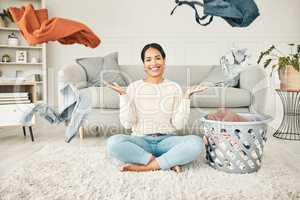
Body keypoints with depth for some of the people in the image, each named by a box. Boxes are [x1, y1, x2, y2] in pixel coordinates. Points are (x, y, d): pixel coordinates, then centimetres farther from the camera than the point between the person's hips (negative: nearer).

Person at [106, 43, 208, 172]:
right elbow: (127, 124, -6)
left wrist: (186, 97, -11)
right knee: (113, 142, -30)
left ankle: (146, 166, -20)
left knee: (196, 142, -28)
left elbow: (178, 124, -4)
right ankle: (169, 162, -21)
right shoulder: (134, 87, 2)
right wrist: (123, 96, -13)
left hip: (167, 140, 0)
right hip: (141, 141, 0)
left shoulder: (174, 87, 4)